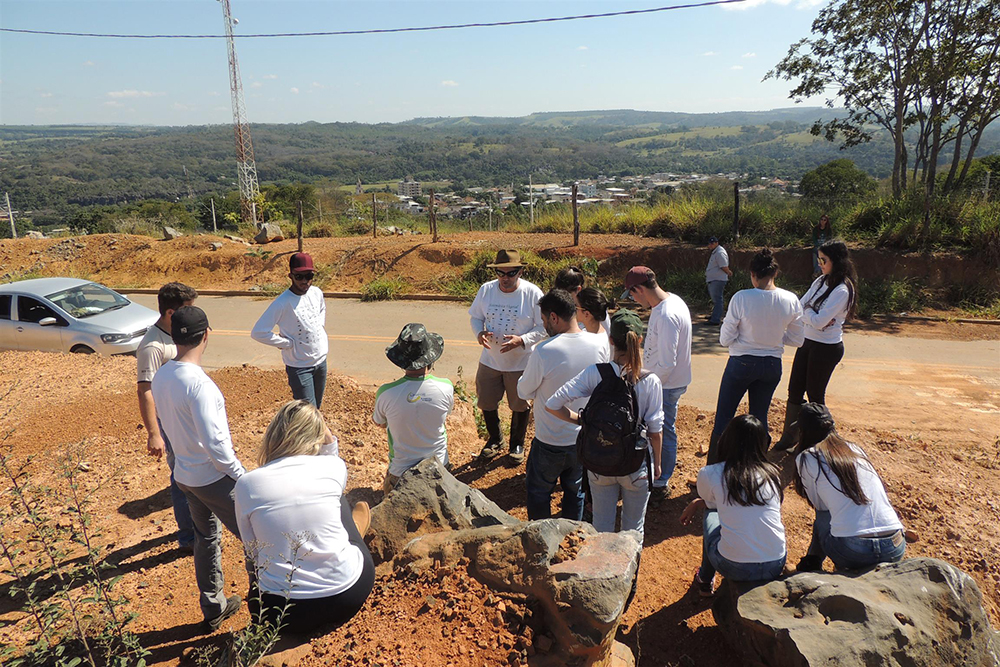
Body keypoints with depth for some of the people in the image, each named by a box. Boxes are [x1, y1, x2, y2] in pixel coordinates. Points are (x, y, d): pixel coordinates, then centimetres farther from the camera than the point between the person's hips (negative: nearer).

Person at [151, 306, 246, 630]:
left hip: (184, 474, 8)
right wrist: (240, 474, -16)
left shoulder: (161, 376, -1)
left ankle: (213, 607, 37)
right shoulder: (198, 383, -28)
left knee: (206, 537, 23)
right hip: (214, 478, -8)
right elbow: (214, 441, -28)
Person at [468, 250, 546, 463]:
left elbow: (543, 326, -10)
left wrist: (522, 340, -26)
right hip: (490, 360, 3)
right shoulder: (486, 290, -6)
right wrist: (479, 333, -16)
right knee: (487, 403, 15)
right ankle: (495, 439, 42)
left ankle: (517, 444, 38)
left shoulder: (532, 293, -15)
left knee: (520, 406, 14)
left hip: (520, 362, -3)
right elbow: (475, 316, 6)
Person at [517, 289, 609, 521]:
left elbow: (524, 392, -10)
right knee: (575, 491, 24)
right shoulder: (600, 344, -12)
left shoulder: (543, 352, -26)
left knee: (539, 493, 20)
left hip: (549, 442, -4)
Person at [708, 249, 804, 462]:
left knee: (723, 417, 9)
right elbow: (796, 340, 3)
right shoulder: (791, 300, -7)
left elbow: (725, 339, -13)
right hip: (772, 365, 4)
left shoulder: (741, 298, -18)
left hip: (741, 364, -4)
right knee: (760, 417, 18)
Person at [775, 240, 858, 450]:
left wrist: (806, 312, -7)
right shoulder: (821, 281, 6)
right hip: (807, 342, 8)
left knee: (815, 396, 6)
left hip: (826, 348, -8)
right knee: (794, 391, 11)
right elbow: (799, 307, 5)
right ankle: (788, 438, 23)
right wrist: (811, 315, -13)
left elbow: (818, 321, -25)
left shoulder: (842, 291, -20)